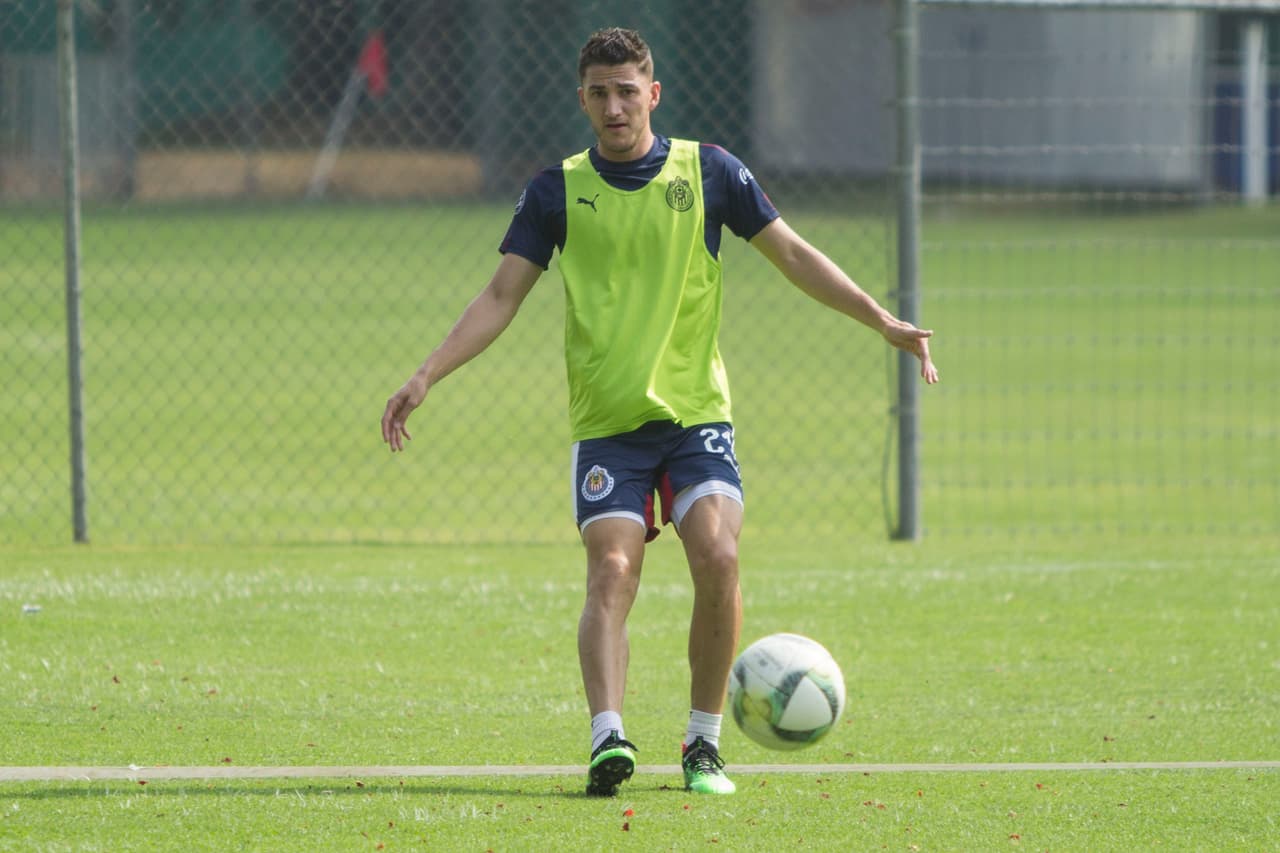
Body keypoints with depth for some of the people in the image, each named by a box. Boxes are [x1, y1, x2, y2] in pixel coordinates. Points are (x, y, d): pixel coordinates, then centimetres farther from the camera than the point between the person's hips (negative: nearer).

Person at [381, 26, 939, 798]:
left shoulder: (708, 171, 5)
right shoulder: (559, 191, 5)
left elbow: (794, 255, 10)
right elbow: (502, 296, 5)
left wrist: (883, 321, 5)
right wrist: (426, 378, -5)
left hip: (697, 413, 0)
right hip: (606, 422, 0)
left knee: (718, 560, -17)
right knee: (612, 573, -16)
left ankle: (705, 746, -4)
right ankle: (608, 737, -29)